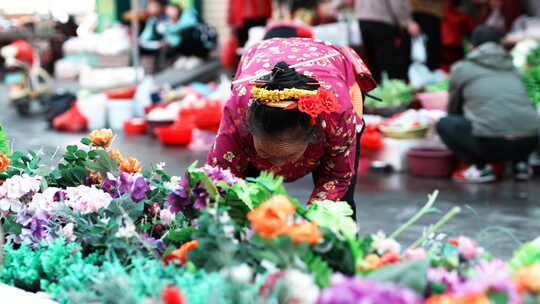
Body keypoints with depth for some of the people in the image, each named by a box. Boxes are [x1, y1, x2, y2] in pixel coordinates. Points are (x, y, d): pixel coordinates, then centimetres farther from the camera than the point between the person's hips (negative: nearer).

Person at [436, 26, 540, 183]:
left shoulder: (461, 68, 14)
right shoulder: (511, 68, 24)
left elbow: (453, 109, 27)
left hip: (491, 143, -5)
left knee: (444, 124, 17)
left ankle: (480, 167, 4)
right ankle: (520, 164, 18)